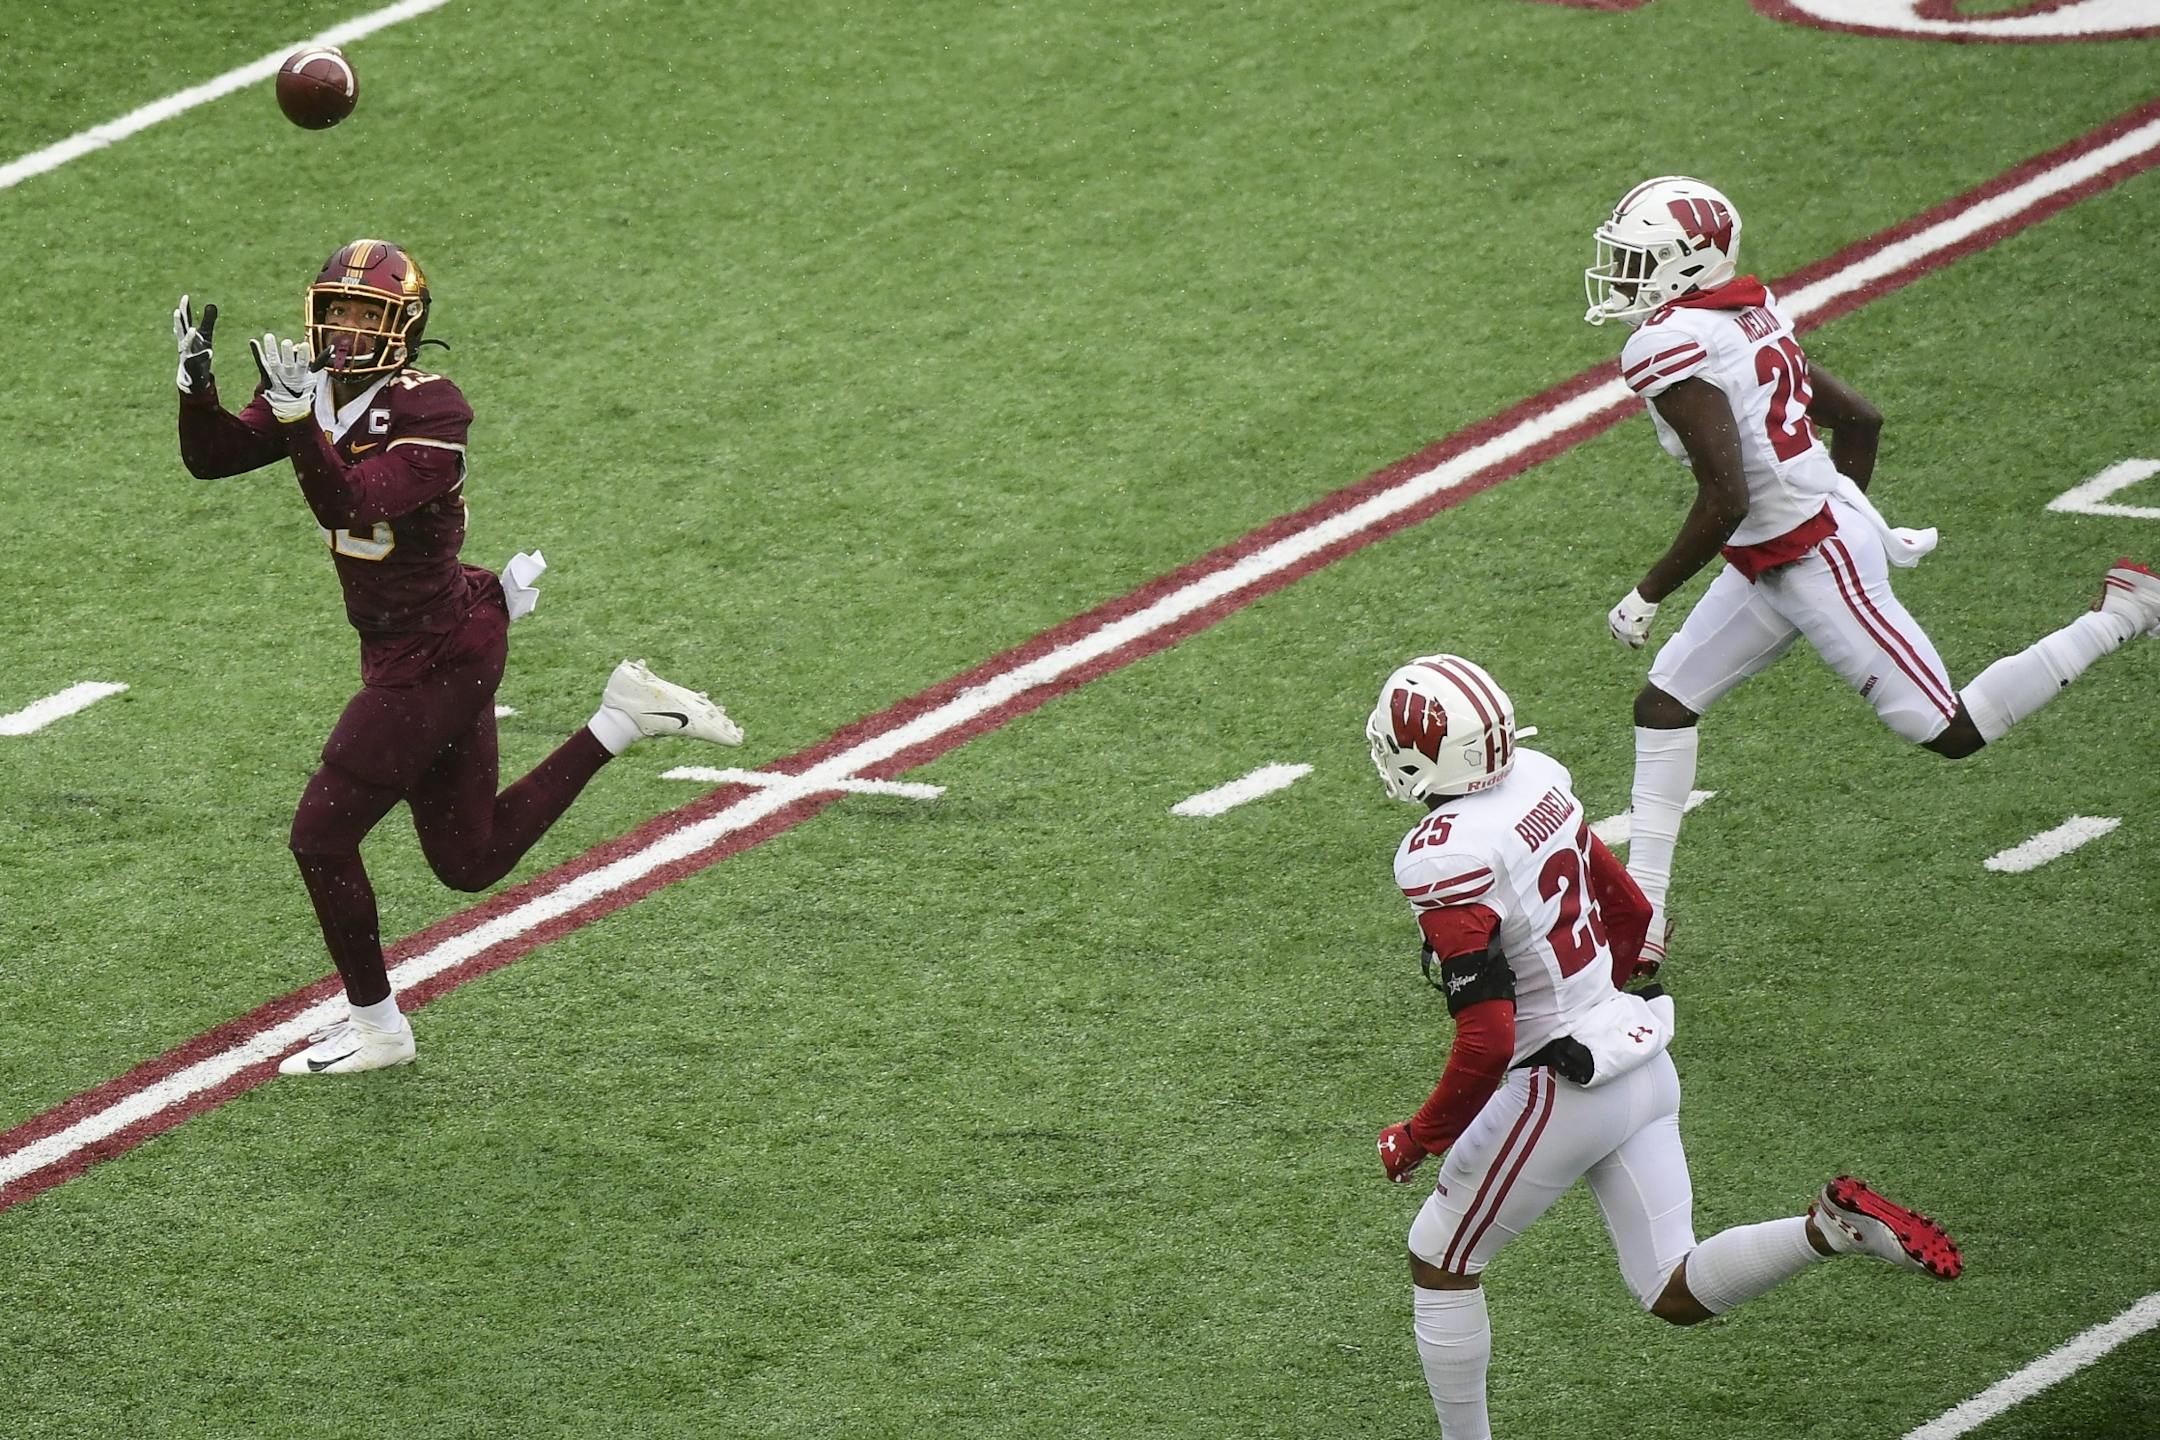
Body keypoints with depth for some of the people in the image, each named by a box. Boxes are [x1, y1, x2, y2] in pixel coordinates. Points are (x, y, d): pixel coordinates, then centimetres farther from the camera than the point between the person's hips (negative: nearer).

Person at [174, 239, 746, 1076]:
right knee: (471, 863, 17)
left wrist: (299, 419, -43)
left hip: (433, 659, -9)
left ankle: (375, 1026, 13)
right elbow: (208, 458, 0)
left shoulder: (427, 413, -21)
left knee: (322, 836, -3)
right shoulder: (317, 391, 2)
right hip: (430, 651, 9)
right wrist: (196, 380, -17)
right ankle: (623, 719, 22)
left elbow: (348, 507, -34)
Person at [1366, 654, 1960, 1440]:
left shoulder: (1444, 862, -24)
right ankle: (1830, 1226, -6)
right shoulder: (1538, 781, 1)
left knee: (1441, 1264, 15)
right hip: (1644, 1062, 8)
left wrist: (1420, 1137, -10)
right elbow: (1631, 914, 14)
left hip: (1563, 1093, -8)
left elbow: (1487, 1042, -26)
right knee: (1676, 1295, 13)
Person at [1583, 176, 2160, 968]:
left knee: (1951, 731, 1)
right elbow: (1860, 417, 14)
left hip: (1815, 561, -10)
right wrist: (1845, 506, 29)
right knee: (1664, 705, 10)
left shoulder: (1672, 348, -22)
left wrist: (1647, 595, -17)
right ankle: (1640, 913, 13)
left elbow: (1725, 500, -27)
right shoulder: (1744, 320, 6)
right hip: (1775, 562, 10)